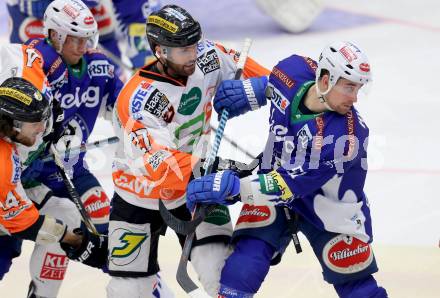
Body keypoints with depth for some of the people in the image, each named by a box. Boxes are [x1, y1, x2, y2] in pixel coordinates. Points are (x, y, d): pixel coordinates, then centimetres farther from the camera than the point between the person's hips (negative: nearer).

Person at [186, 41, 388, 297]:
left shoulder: (347, 134, -34)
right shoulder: (294, 71, -19)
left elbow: (293, 184, -36)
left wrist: (232, 187, -40)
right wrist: (249, 93, 6)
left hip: (330, 207, -3)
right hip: (276, 182, 3)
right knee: (249, 251, -18)